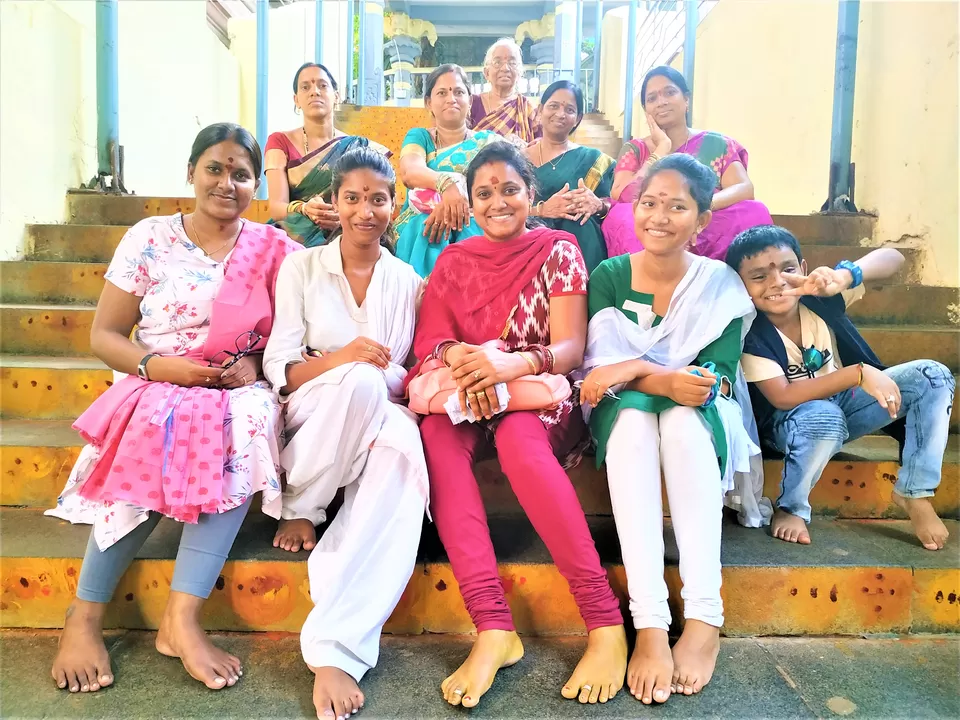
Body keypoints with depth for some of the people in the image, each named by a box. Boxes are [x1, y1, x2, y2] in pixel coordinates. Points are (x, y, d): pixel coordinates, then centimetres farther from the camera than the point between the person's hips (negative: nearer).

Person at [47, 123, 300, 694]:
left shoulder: (274, 251, 5)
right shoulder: (149, 240, 4)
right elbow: (104, 336, 3)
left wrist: (257, 365, -14)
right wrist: (160, 365, -15)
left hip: (239, 394, 1)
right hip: (157, 390, 0)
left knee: (251, 422, -34)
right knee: (155, 433, -34)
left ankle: (183, 618, -33)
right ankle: (84, 618, -18)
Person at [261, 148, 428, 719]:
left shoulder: (409, 280, 9)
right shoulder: (302, 267, 5)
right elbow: (278, 368, -2)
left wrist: (393, 378, -16)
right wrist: (340, 360, -22)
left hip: (381, 418, 1)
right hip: (311, 418, -1)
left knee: (402, 447, -37)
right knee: (361, 381, -36)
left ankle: (335, 649, -37)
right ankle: (301, 508, -12)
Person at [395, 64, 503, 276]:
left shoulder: (488, 140, 15)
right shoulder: (419, 136, 14)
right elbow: (409, 172, -9)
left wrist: (458, 199, -26)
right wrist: (448, 182, -32)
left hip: (473, 224, 0)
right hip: (421, 222, 0)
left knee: (469, 230, -33)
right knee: (422, 227, -32)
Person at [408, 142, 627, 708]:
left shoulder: (558, 249, 1)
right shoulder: (454, 261, 11)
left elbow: (571, 347, -10)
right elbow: (430, 340, 0)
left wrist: (511, 363, -32)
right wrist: (461, 357, -25)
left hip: (542, 394, -3)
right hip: (469, 395, 3)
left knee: (516, 436, -38)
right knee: (436, 431, -32)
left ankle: (606, 622, -31)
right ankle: (493, 627, -37)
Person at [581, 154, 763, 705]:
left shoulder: (720, 284, -3)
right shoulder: (608, 276, -3)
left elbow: (718, 374, -15)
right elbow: (603, 368, -13)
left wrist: (634, 368, -28)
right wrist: (664, 380, -32)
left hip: (701, 420, 0)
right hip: (627, 415, 0)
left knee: (683, 418, -34)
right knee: (631, 418, -34)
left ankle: (704, 620, -35)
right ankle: (650, 625, -40)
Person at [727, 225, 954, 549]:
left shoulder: (818, 297, -15)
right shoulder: (750, 335, -24)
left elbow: (892, 257, -17)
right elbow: (783, 398, -30)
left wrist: (843, 276, -40)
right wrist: (859, 373, -37)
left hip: (843, 401, 5)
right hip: (791, 422, -5)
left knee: (934, 376, -13)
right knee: (823, 417, -40)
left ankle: (913, 492, -4)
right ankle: (790, 508, -15)